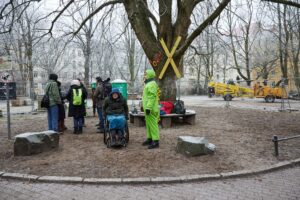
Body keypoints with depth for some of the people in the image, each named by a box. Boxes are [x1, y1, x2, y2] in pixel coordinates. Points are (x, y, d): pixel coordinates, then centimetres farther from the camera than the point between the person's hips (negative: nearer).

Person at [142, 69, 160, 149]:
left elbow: (152, 97, -23)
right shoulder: (148, 84, 19)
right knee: (148, 124, 15)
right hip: (148, 108, 11)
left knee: (152, 124, -8)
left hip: (150, 109, -11)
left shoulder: (151, 84, -14)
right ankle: (149, 139, 25)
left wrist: (148, 108, -26)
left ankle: (156, 141, -3)